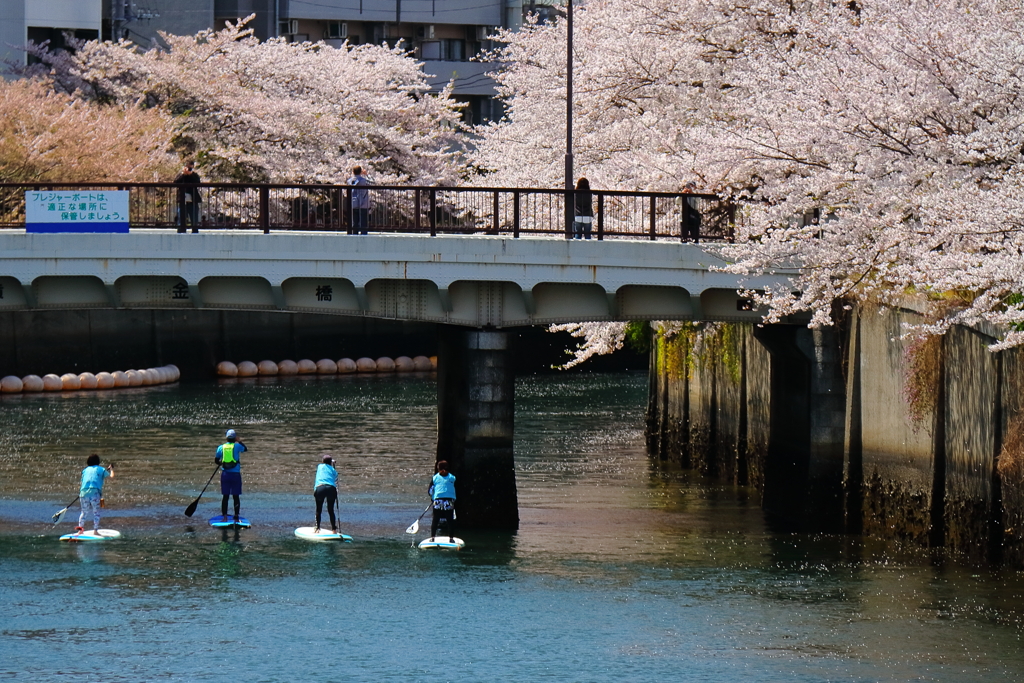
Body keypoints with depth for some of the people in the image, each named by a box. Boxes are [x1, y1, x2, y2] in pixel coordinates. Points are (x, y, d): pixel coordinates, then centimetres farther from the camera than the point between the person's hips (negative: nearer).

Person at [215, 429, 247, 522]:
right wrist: (239, 441, 26)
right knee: (236, 496, 3)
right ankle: (236, 517, 4)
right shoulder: (237, 446, -5)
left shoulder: (221, 447, 1)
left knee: (225, 496, 6)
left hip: (225, 474, 2)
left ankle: (224, 516, 3)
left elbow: (216, 460, 9)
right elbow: (245, 449, 15)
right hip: (235, 474, -2)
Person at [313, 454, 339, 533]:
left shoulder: (320, 466, 22)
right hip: (331, 488, 1)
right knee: (331, 510, 13)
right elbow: (336, 483, 18)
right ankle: (334, 529, 12)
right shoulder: (333, 471, 22)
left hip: (320, 488, -1)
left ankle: (318, 528, 7)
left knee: (319, 510, 13)